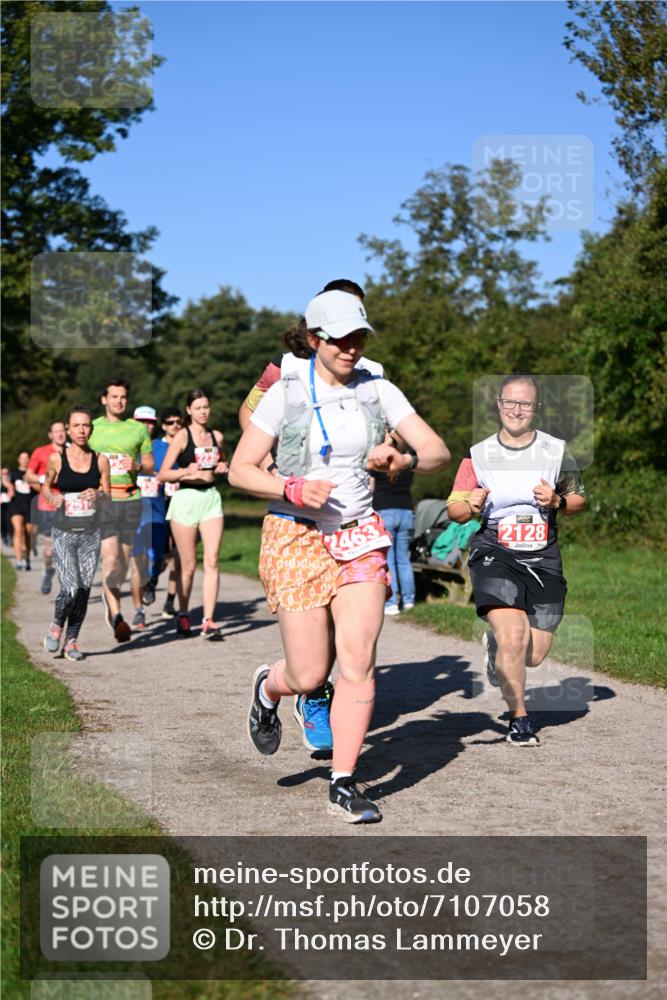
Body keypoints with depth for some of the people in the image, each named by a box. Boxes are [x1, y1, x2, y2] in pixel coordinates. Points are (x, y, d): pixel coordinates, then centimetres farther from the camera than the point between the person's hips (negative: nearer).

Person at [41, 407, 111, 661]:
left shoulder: (100, 460, 3)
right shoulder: (56, 458, -1)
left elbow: (108, 496, 10)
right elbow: (45, 486, 14)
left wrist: (98, 495, -13)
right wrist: (53, 498, -7)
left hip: (91, 532, 2)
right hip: (64, 532, -2)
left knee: (84, 589, -1)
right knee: (70, 588, -13)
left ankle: (71, 640, 15)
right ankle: (56, 625, 17)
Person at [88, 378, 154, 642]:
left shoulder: (139, 429, 9)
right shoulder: (91, 428, 7)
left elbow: (150, 465, 13)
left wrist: (136, 466, -8)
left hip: (130, 500, 2)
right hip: (102, 501, -2)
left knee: (125, 559, 10)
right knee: (110, 558, -15)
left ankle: (110, 598, 36)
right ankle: (116, 616, -20)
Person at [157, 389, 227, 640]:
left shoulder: (217, 436, 11)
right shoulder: (182, 436, -2)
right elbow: (162, 474, -4)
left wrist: (223, 467, 7)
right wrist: (187, 471, -19)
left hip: (211, 498, 3)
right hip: (186, 499, -3)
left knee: (212, 561, -8)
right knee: (188, 565, 3)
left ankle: (208, 621, -9)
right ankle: (183, 615, 23)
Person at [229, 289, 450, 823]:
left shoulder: (378, 391, 2)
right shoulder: (286, 394, -5)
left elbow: (439, 451, -2)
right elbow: (240, 470, -3)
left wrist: (404, 459, -24)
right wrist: (292, 488, -20)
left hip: (360, 537, 3)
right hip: (297, 538, -2)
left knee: (358, 663, -7)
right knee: (309, 675, -2)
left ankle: (344, 784, 3)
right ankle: (268, 687, 34)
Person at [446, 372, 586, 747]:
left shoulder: (557, 451, 2)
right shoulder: (478, 455, 0)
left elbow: (579, 499, 12)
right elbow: (454, 508, 6)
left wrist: (557, 501, -10)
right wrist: (471, 507, -17)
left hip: (543, 558, 2)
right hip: (494, 555, -2)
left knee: (535, 654, 5)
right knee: (514, 637, -20)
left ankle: (496, 646, 41)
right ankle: (519, 717, 0)